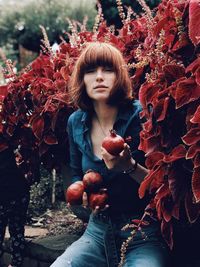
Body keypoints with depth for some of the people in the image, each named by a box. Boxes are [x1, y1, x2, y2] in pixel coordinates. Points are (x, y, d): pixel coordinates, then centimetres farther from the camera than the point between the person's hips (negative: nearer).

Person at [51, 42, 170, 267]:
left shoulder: (141, 116, -12)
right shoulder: (76, 122, 3)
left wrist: (130, 166, -27)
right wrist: (83, 193, -2)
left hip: (144, 236, -4)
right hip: (98, 232, 5)